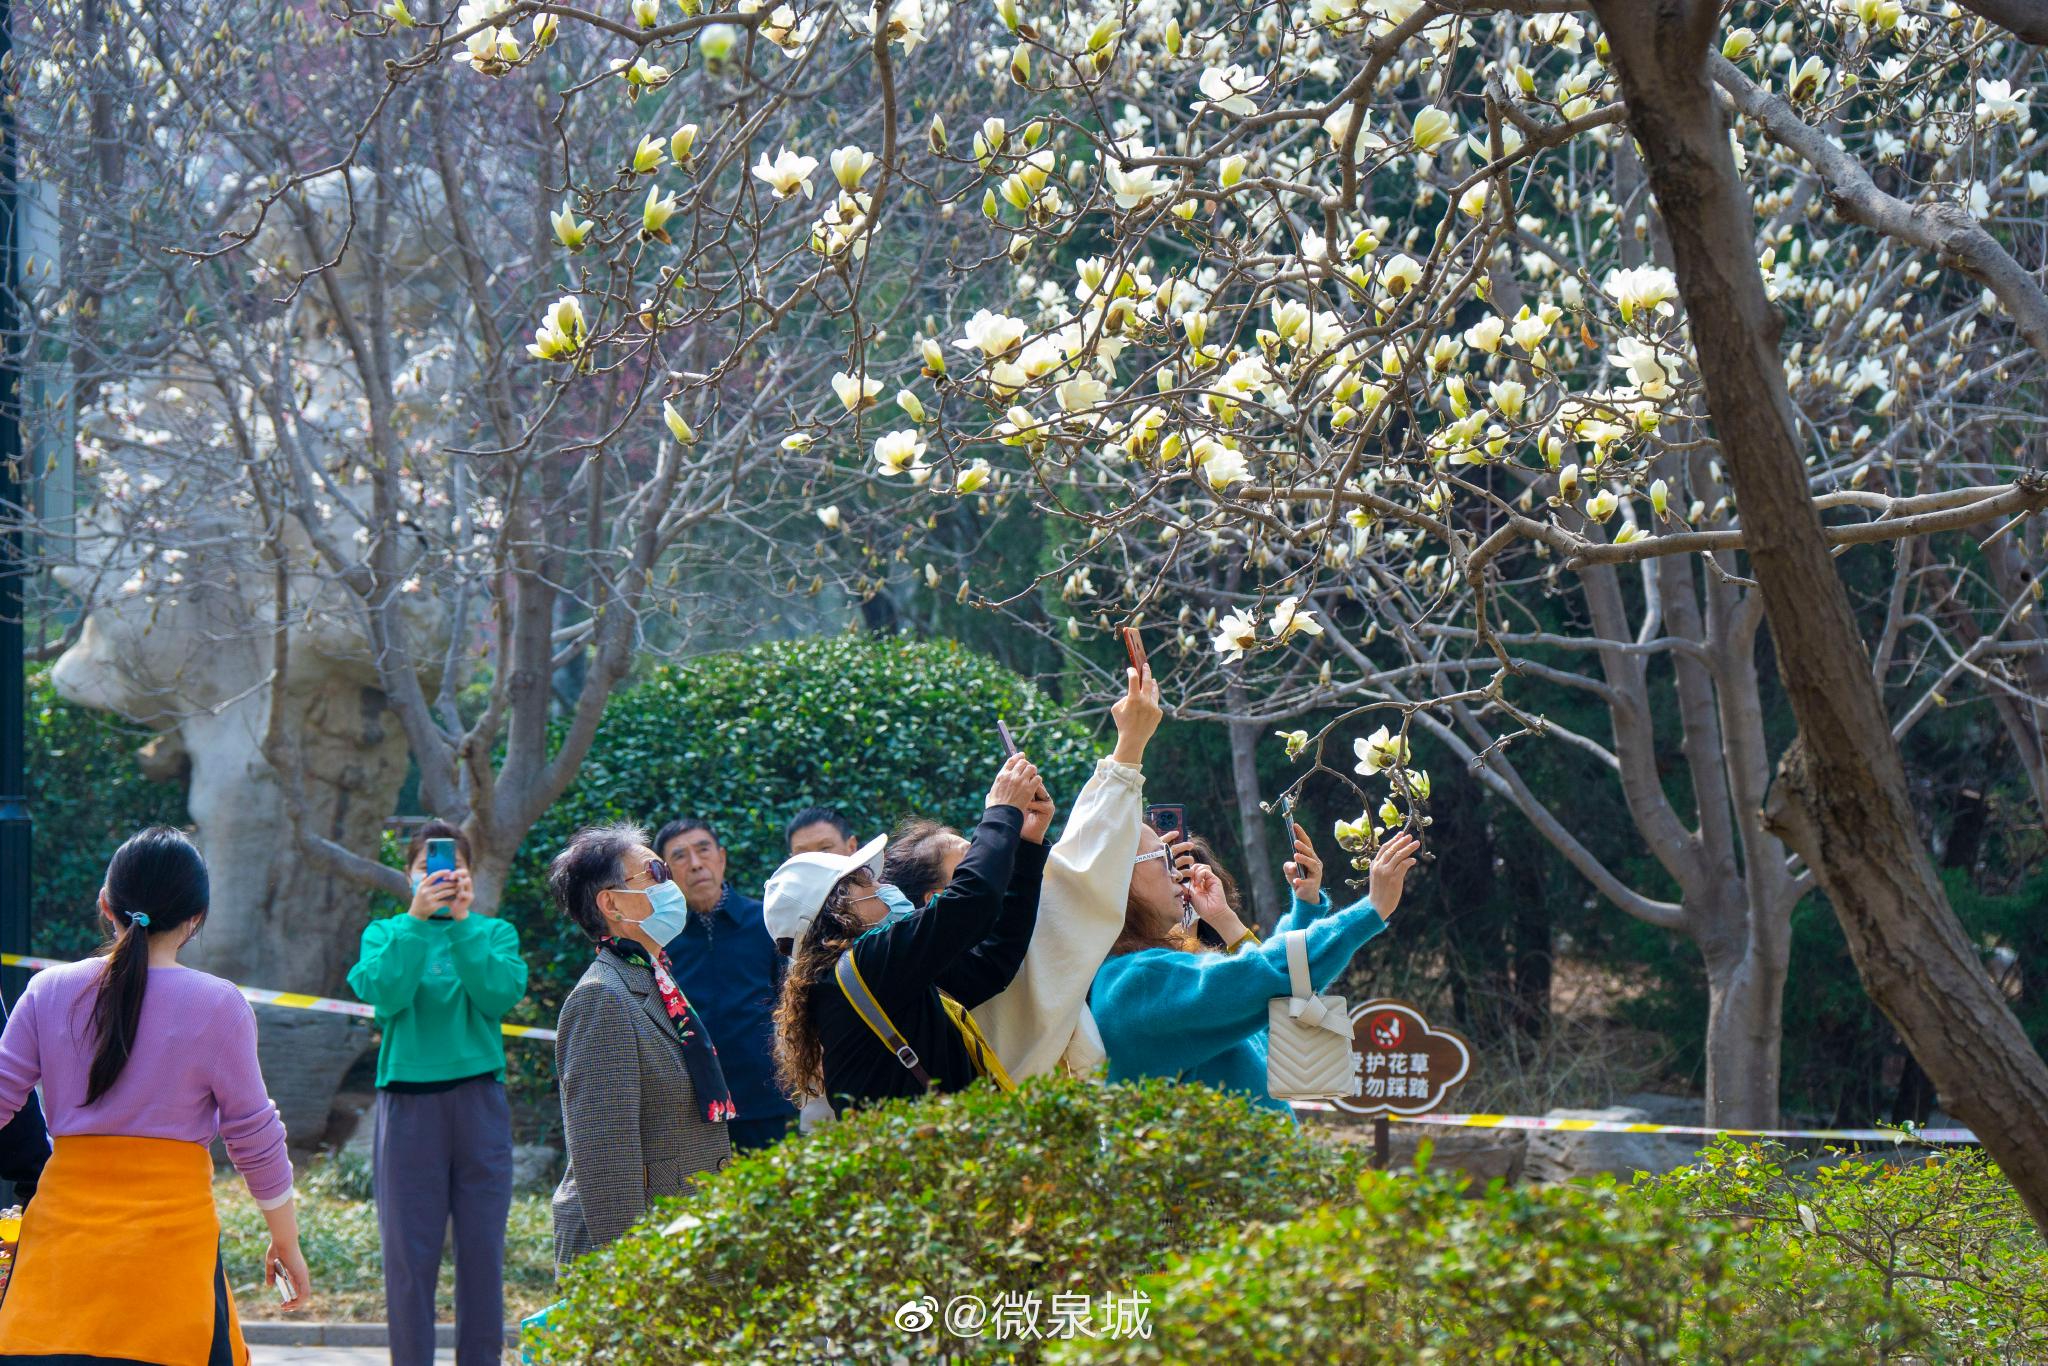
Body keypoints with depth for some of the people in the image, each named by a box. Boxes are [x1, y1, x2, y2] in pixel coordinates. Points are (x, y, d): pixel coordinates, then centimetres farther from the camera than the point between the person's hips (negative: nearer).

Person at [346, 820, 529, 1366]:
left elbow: (501, 994, -10)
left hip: (478, 1101, 1)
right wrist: (416, 921, -16)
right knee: (409, 1253, 0)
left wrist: (463, 921, -15)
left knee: (482, 1248, 2)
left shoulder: (495, 932, 10)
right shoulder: (384, 933, 9)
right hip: (408, 1103, -1)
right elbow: (385, 994, -10)